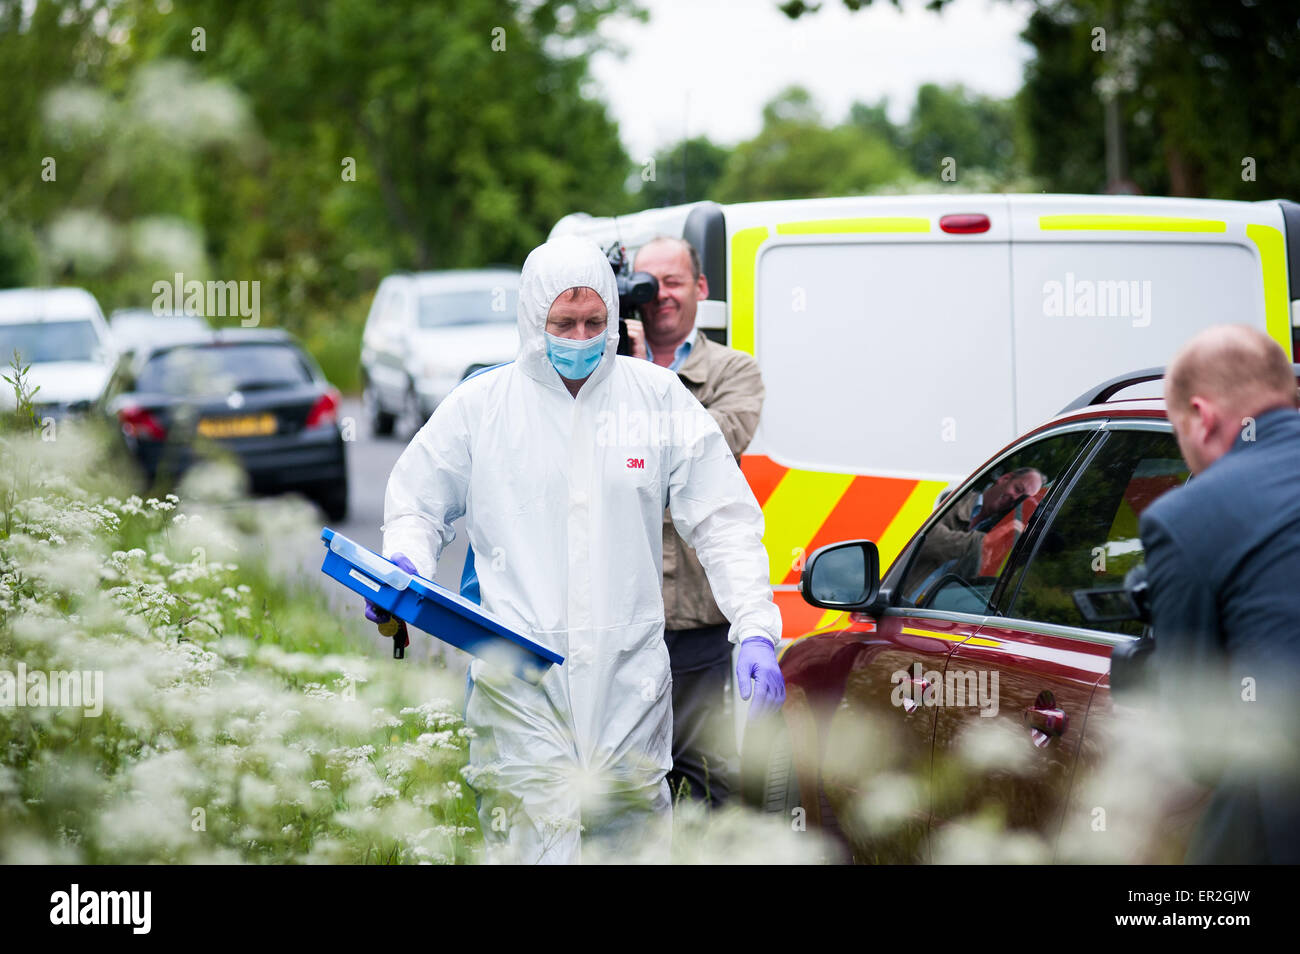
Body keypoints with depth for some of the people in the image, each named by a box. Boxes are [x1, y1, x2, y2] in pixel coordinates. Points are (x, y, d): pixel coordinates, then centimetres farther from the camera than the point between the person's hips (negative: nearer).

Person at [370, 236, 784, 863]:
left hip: (630, 673, 2)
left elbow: (723, 524, 9)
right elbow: (416, 507, 17)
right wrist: (404, 568, -6)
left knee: (640, 839, 7)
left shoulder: (661, 399, 7)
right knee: (532, 847, -12)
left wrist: (756, 632, -2)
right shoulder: (479, 406, 5)